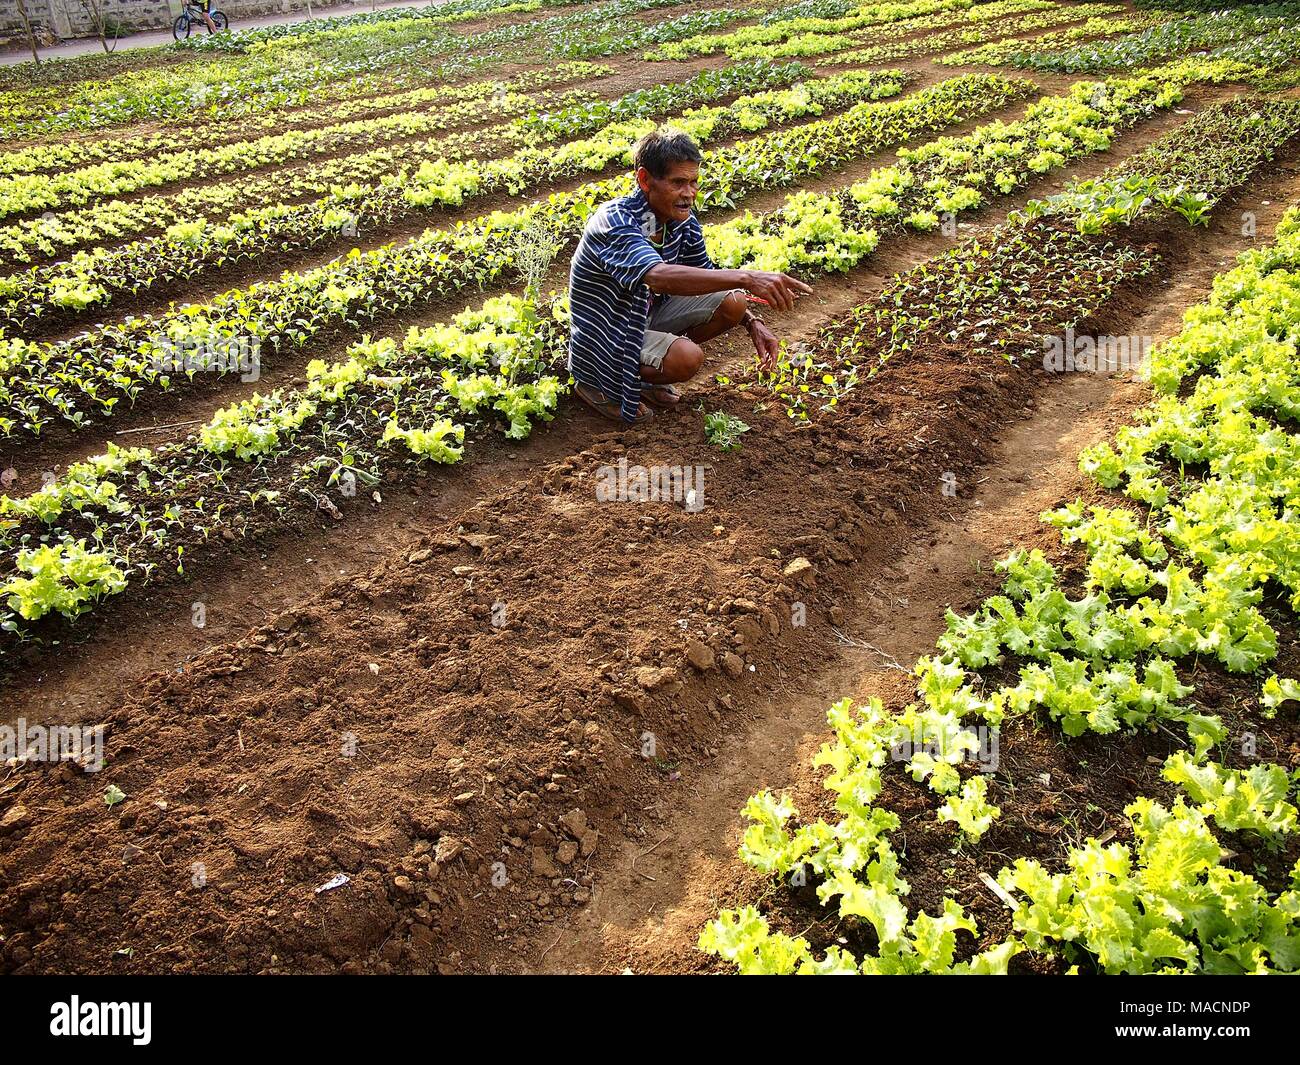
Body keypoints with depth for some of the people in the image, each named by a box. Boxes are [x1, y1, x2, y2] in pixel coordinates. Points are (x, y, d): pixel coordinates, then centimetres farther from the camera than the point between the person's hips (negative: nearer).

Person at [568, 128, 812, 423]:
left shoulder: (683, 220, -5)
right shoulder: (615, 221, -29)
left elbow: (706, 276, 8)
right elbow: (659, 276, -47)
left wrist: (753, 323, -8)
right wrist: (746, 278, -55)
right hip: (604, 338, -7)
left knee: (732, 303, -8)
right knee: (687, 357, -31)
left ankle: (645, 368, 7)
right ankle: (597, 384, -4)